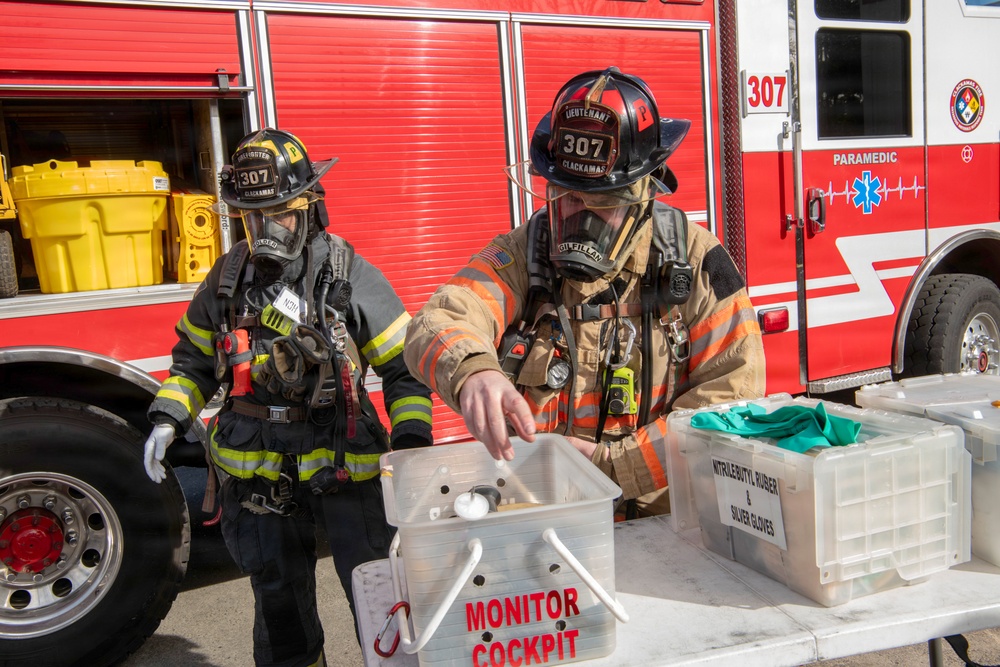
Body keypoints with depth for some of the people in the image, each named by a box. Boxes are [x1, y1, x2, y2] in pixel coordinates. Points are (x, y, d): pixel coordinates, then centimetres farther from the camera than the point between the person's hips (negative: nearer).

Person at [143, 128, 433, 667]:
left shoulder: (351, 276, -10)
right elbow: (193, 359, 15)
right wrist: (167, 419, 2)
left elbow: (404, 367, -8)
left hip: (345, 462, -3)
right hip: (256, 474, 4)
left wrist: (412, 442, -19)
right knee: (279, 597, 20)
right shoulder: (227, 278, 2)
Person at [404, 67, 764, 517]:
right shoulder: (521, 255, 2)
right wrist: (471, 372, -38)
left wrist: (613, 464, -12)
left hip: (662, 517, 2)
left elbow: (733, 393, -6)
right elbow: (436, 326, -13)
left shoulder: (694, 260, -2)